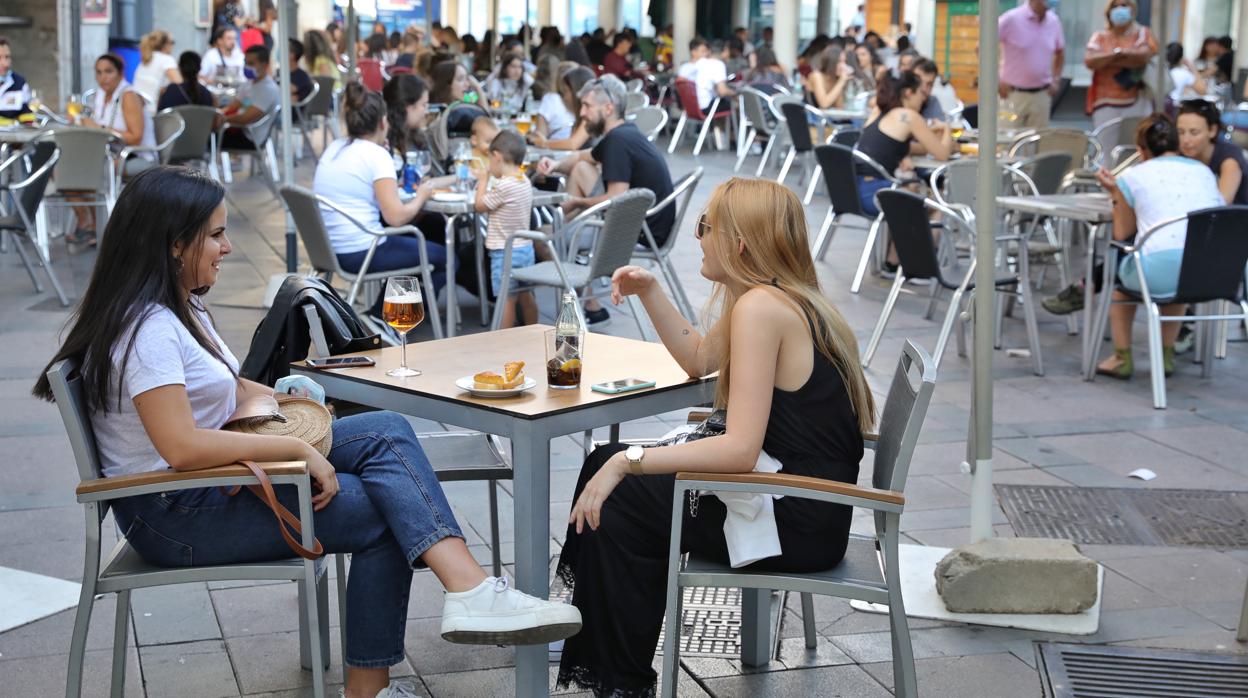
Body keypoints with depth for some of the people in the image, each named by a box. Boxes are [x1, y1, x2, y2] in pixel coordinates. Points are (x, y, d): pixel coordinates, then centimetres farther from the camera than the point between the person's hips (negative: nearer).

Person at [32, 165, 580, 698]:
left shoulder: (181, 307, 11)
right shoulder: (145, 328, -21)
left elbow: (228, 389, 23)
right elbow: (183, 447, -30)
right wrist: (298, 447, -23)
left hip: (218, 472, 10)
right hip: (174, 514, -10)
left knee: (388, 431, -7)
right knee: (386, 511, -13)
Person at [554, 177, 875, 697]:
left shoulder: (761, 307, -22)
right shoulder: (784, 298, 9)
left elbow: (740, 449, -28)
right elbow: (699, 358, 24)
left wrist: (628, 461, -23)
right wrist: (648, 292, 11)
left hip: (797, 522, -10)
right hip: (804, 503, 10)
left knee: (616, 505, -1)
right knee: (606, 466, 13)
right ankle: (588, 637, 28)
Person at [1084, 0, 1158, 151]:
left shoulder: (1143, 33, 6)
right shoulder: (1099, 37, 8)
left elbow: (1144, 57, -13)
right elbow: (1089, 61, -8)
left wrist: (1105, 61, -9)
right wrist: (1116, 53, -10)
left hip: (1137, 101, -1)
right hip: (1106, 101, 1)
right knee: (1106, 149, 1)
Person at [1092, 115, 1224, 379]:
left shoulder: (1132, 176, 7)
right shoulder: (1204, 171, 19)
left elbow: (1122, 233, 15)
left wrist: (1116, 195, 30)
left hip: (1159, 274, -4)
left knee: (1117, 266, 31)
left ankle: (1122, 358, 29)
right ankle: (1166, 355, 36)